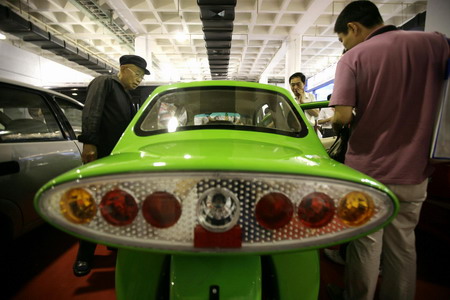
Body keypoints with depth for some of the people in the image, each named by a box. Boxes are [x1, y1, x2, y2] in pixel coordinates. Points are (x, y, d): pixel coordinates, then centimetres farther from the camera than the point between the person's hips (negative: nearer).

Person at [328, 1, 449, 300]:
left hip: (367, 170, -2)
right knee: (403, 245, 18)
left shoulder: (353, 57, -9)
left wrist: (335, 122, 3)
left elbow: (342, 116, -18)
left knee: (366, 244, 13)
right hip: (413, 173, 3)